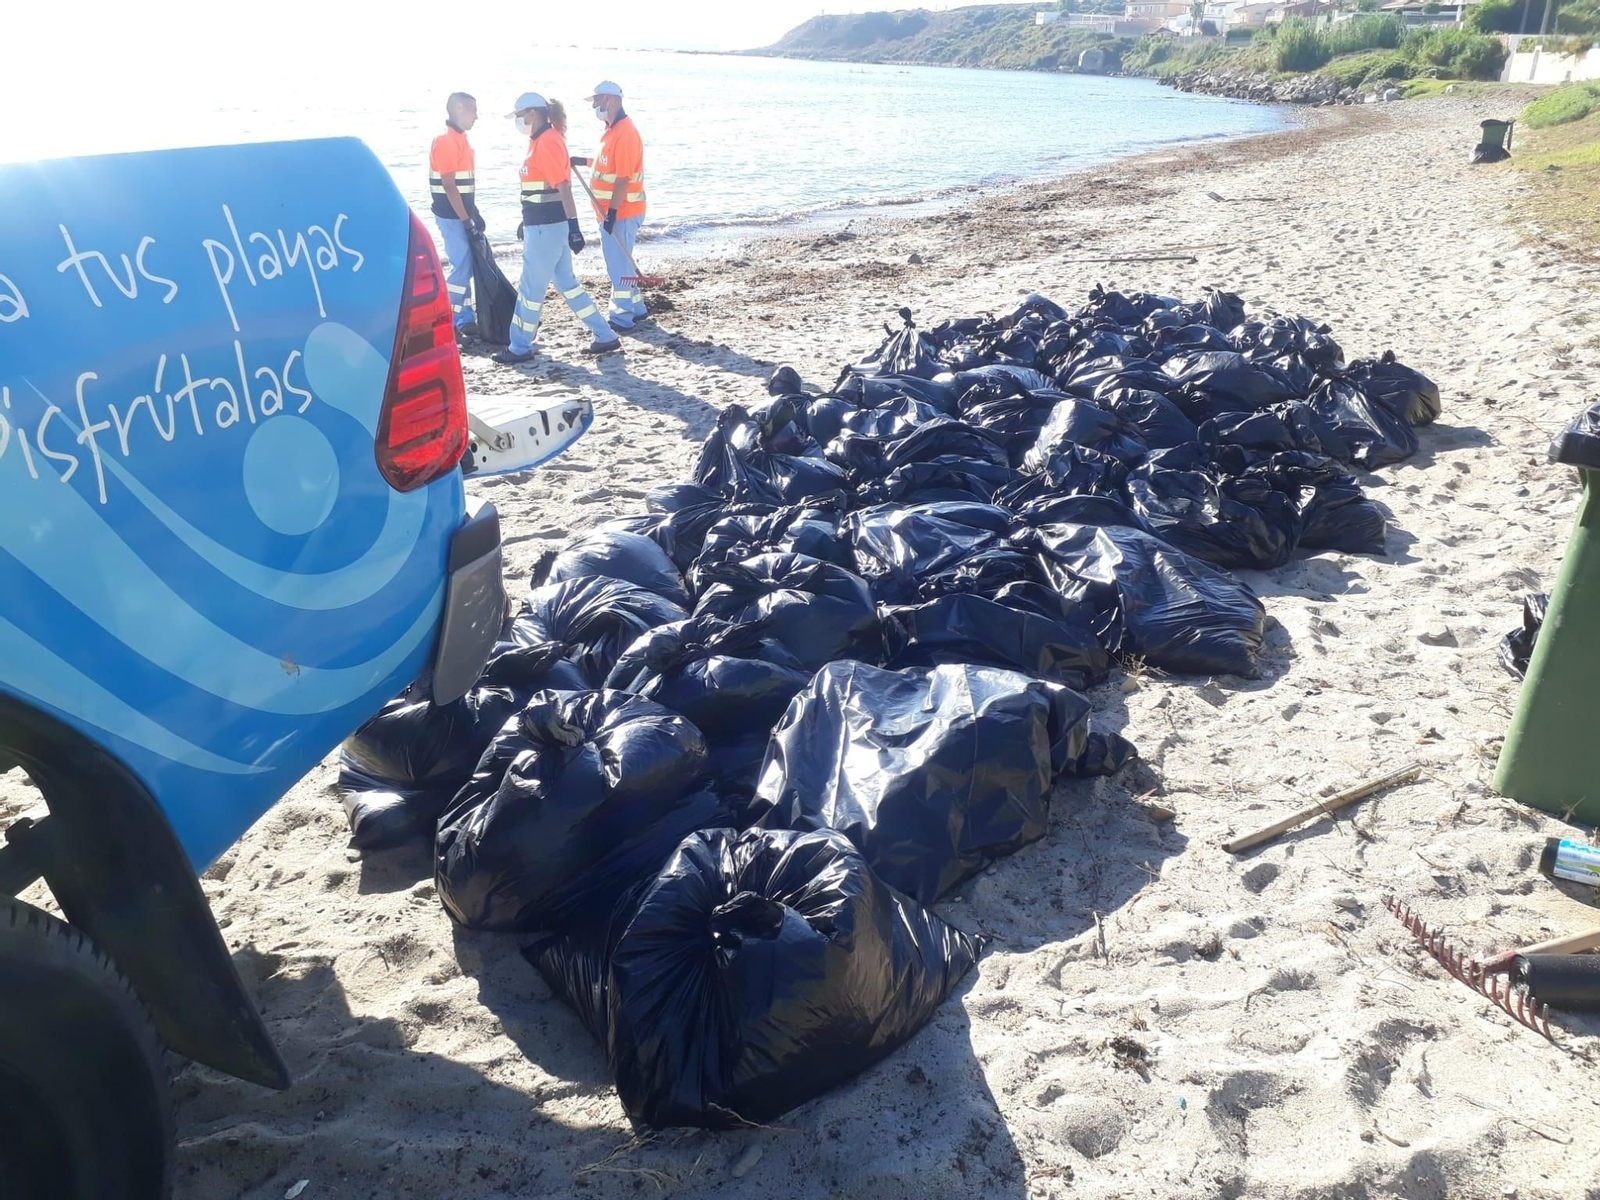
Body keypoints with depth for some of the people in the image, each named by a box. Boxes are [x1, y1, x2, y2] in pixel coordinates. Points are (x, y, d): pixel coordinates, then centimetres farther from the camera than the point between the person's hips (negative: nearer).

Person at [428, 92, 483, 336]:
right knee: (462, 267, -9)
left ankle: (465, 319, 17)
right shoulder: (445, 141, -15)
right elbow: (449, 186, -19)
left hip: (463, 214, 9)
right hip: (452, 215, -9)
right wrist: (466, 220, -18)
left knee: (466, 267, 11)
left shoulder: (461, 140, 14)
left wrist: (474, 213, 14)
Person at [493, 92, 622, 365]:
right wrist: (528, 222, 25)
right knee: (566, 282, 13)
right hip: (546, 224, 10)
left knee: (531, 288, 0)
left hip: (546, 227, -10)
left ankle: (520, 348, 11)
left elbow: (563, 187, -21)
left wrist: (573, 227, -25)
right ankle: (605, 337, 17)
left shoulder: (547, 142, -14)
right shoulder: (541, 140, 15)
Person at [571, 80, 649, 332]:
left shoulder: (624, 132, -20)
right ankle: (635, 307, 27)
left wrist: (612, 212, -24)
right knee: (620, 262, 17)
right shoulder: (613, 129, 12)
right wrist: (584, 161, 14)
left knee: (618, 264, -4)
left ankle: (622, 317, 2)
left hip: (621, 213, -10)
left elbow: (623, 177, -24)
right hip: (613, 210, 10)